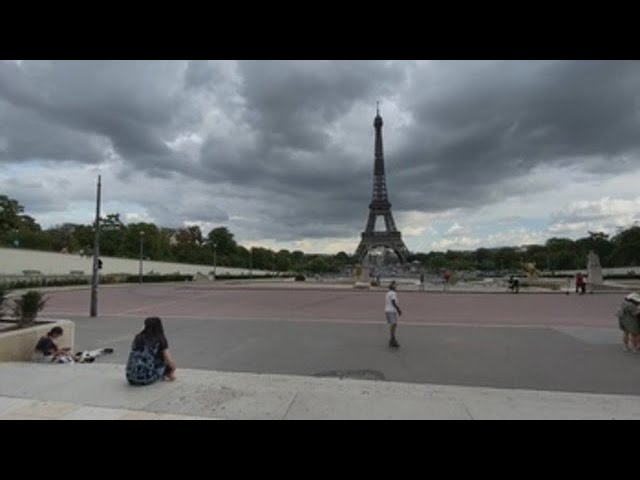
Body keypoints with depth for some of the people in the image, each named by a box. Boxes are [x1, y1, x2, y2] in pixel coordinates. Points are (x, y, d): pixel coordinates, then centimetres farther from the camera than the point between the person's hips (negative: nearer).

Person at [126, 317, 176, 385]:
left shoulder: (138, 338, 12)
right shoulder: (160, 339, -1)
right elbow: (168, 360, 0)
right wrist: (173, 370, 21)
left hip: (130, 378, 5)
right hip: (147, 379, -4)